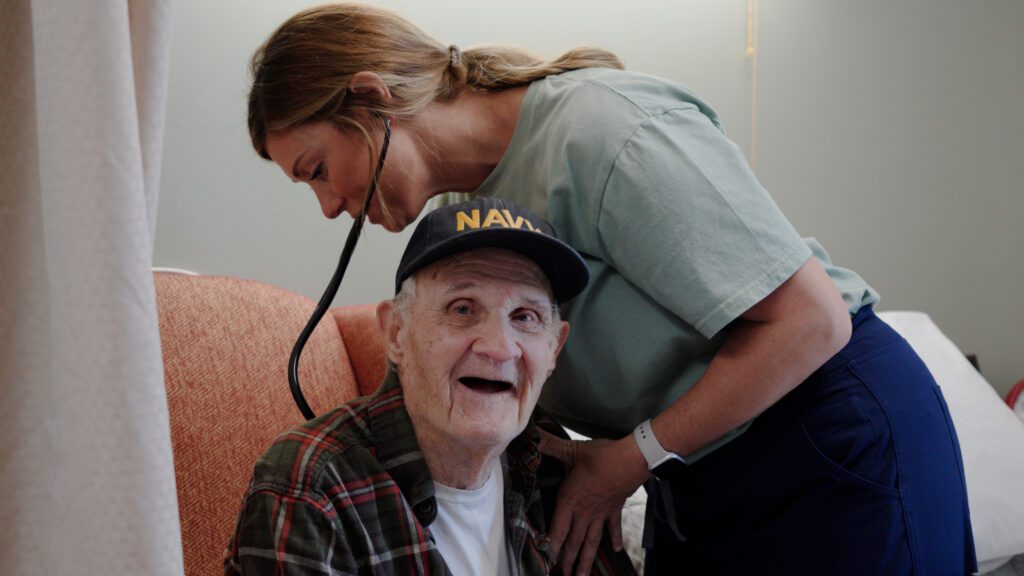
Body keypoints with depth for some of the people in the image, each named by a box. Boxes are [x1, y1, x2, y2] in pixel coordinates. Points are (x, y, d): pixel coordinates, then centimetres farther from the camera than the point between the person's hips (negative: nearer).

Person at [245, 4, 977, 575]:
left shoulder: (599, 128, -23)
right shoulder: (475, 205, 3)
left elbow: (811, 320, -24)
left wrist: (631, 458, -18)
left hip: (836, 441, -7)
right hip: (703, 481, 8)